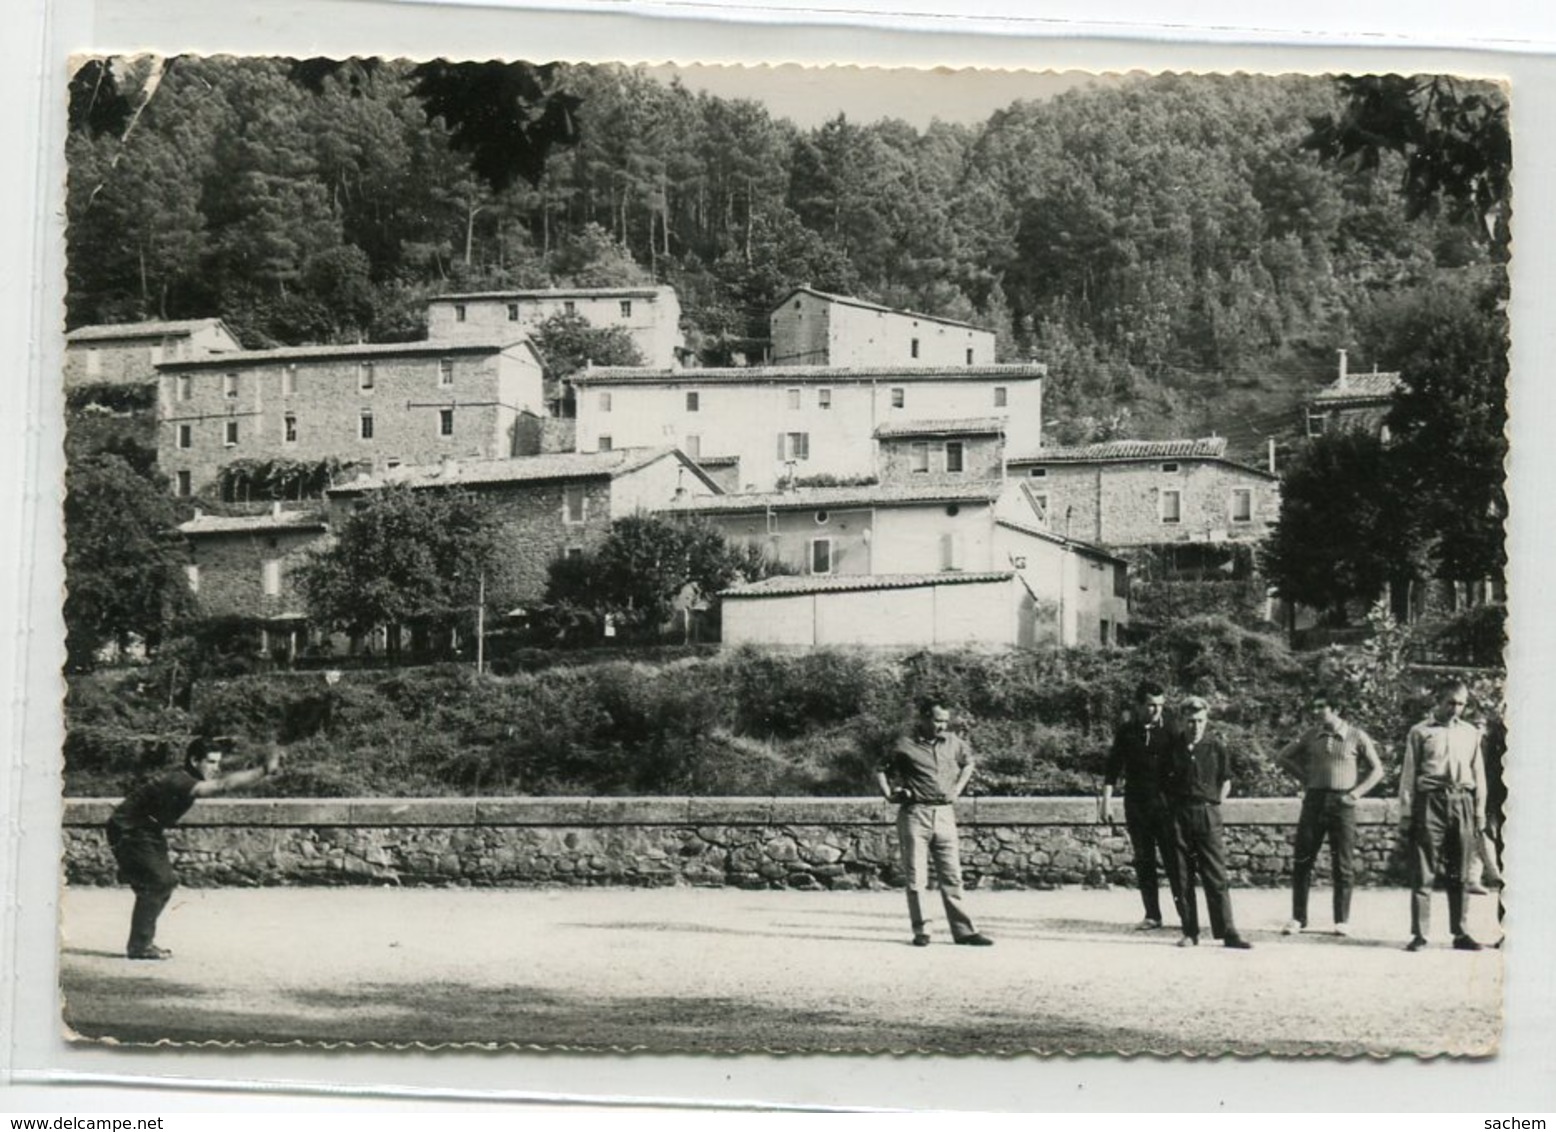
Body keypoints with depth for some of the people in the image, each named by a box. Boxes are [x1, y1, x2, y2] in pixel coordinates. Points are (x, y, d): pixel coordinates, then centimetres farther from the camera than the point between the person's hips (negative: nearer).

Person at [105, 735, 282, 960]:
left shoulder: (186, 779, 1)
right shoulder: (178, 782, -31)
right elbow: (222, 786, -42)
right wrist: (264, 770, -46)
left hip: (146, 831, 11)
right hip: (127, 832, -11)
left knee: (166, 881, 11)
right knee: (156, 882, -15)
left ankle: (143, 940, 19)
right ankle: (139, 946, -7)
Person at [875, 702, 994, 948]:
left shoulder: (953, 743, 9)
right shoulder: (905, 746, -4)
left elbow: (968, 763, 27)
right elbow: (881, 770, 8)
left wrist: (957, 789, 16)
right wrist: (889, 795, -3)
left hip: (945, 814, 4)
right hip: (915, 815, -3)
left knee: (952, 876, 4)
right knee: (916, 877, 0)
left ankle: (963, 930, 5)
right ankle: (921, 930, 7)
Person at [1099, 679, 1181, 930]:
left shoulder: (1169, 731, 2)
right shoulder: (1126, 733, 6)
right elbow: (1113, 768, 8)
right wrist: (1106, 799, 0)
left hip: (1164, 803, -2)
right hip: (1136, 804, 2)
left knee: (1173, 860, -6)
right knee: (1143, 861, 6)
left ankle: (1185, 913, -3)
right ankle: (1152, 915, 12)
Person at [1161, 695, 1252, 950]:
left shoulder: (1216, 746, 1)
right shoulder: (1173, 746, 3)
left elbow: (1226, 780, 12)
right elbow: (1163, 779, 14)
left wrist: (1216, 804, 4)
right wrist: (1170, 803, 6)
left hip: (1207, 815, -1)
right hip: (1179, 816, 1)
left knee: (1216, 876, -5)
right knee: (1182, 877, 2)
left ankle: (1228, 933, -4)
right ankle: (1190, 933, 9)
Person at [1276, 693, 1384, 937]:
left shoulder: (1356, 737, -1)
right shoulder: (1311, 735, 6)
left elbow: (1377, 770, 4)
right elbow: (1283, 757, 17)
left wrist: (1356, 792, -8)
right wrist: (1305, 778, 8)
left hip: (1342, 803, -2)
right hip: (1314, 800, 3)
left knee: (1343, 865, 1)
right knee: (1302, 861, 0)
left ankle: (1342, 921, 9)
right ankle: (1298, 918, 7)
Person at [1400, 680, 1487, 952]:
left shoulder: (1471, 733, 14)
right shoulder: (1420, 732, 5)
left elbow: (1479, 774, 15)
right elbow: (1409, 774, 4)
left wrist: (1480, 814, 10)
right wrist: (1406, 811, -2)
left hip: (1462, 802, 3)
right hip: (1430, 800, -3)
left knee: (1459, 874, 6)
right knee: (1423, 872, -4)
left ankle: (1460, 933, 11)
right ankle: (1419, 934, -3)